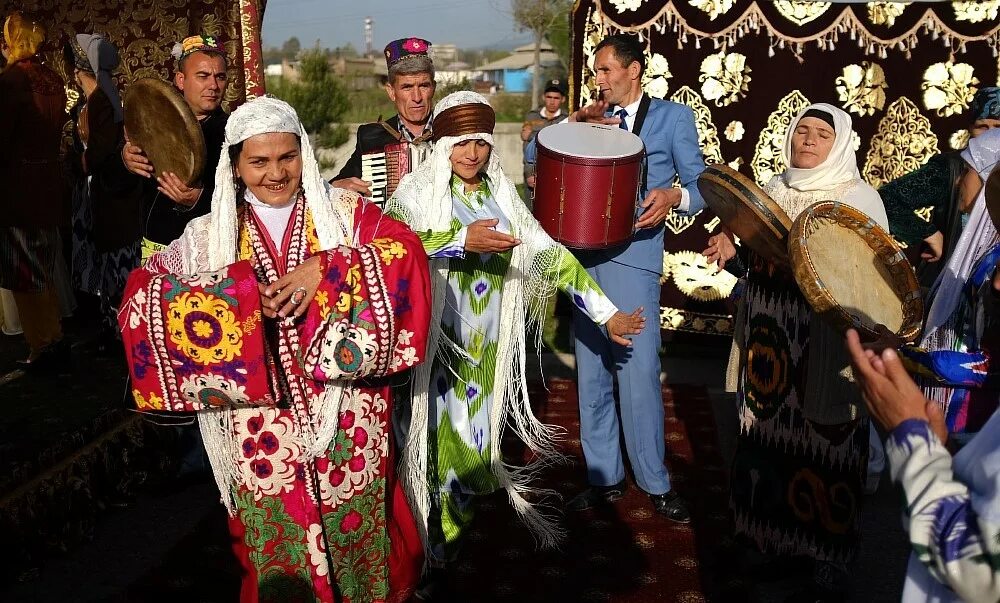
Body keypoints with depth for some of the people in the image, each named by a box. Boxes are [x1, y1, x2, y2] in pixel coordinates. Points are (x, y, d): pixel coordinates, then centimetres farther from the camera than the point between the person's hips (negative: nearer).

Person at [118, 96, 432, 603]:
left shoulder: (344, 211, 3)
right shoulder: (210, 234, 3)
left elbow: (406, 252, -11)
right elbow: (140, 298, -7)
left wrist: (325, 267, -23)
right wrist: (240, 293, -20)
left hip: (349, 419, 0)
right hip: (263, 427, 0)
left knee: (357, 533, 13)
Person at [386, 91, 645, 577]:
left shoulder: (502, 196, 9)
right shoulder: (418, 190, -3)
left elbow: (550, 255, 8)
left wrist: (606, 313, 5)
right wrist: (463, 240, -32)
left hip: (486, 347, 4)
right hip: (433, 343, -3)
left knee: (473, 443, 7)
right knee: (440, 439, -3)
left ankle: (452, 530, 28)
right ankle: (424, 537, 16)